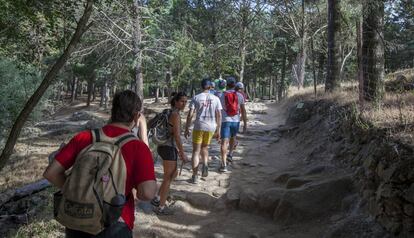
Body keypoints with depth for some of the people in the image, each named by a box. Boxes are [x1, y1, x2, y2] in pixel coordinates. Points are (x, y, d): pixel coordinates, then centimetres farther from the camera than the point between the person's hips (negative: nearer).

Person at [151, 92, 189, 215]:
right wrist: (183, 153, -15)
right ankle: (161, 208, 15)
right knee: (168, 178, 3)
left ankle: (157, 199, 29)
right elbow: (177, 136, -20)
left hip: (164, 146, 9)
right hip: (169, 149, -9)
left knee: (174, 174, 22)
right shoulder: (175, 115, -16)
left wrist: (178, 149, 24)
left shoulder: (170, 112, 13)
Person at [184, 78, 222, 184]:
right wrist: (218, 130, 11)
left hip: (199, 126, -2)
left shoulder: (196, 98, -1)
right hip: (211, 127, 2)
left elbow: (190, 114, -5)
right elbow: (219, 116, 4)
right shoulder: (216, 99, 5)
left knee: (196, 151, 6)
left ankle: (194, 176, 5)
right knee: (204, 148, 24)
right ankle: (205, 164, -2)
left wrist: (187, 129, 2)